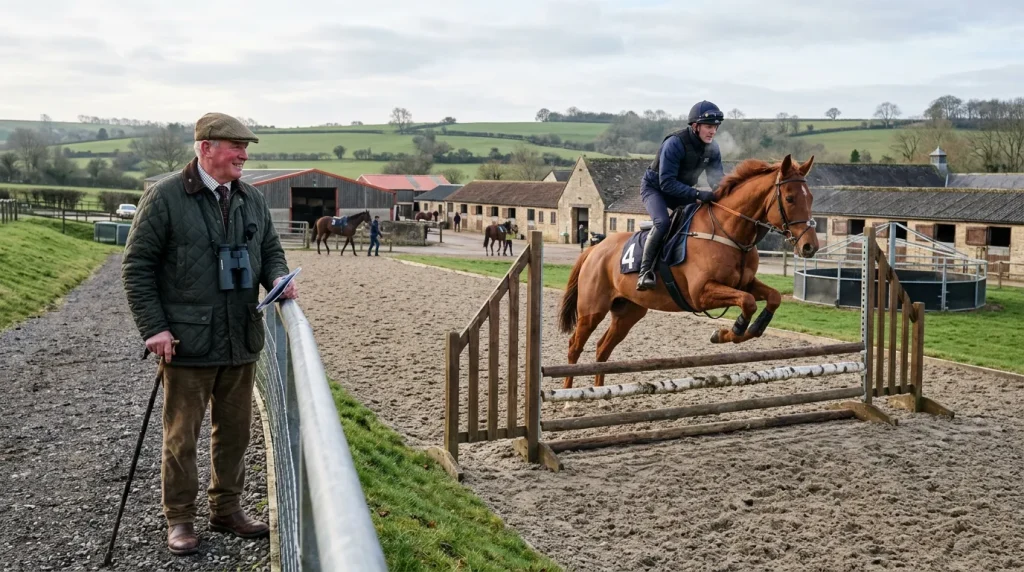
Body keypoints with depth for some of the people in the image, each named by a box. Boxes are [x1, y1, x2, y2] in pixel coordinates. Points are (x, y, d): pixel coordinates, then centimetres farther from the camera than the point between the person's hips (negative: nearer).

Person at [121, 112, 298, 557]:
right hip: (187, 342, -5)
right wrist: (154, 327, -12)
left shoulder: (252, 200, 9)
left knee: (234, 430, 13)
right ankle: (179, 519, 21)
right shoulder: (165, 198, -7)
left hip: (241, 341, 5)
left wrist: (278, 279, -3)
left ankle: (227, 509, 29)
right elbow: (136, 266, -6)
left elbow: (270, 251, 19)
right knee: (181, 436, 6)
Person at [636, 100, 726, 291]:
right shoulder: (675, 143, -30)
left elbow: (717, 178, -4)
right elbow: (667, 183, -34)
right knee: (662, 222, -32)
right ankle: (645, 270, -25)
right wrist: (698, 194, -42)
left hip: (682, 190, 7)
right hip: (654, 187, -7)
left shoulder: (712, 148, -10)